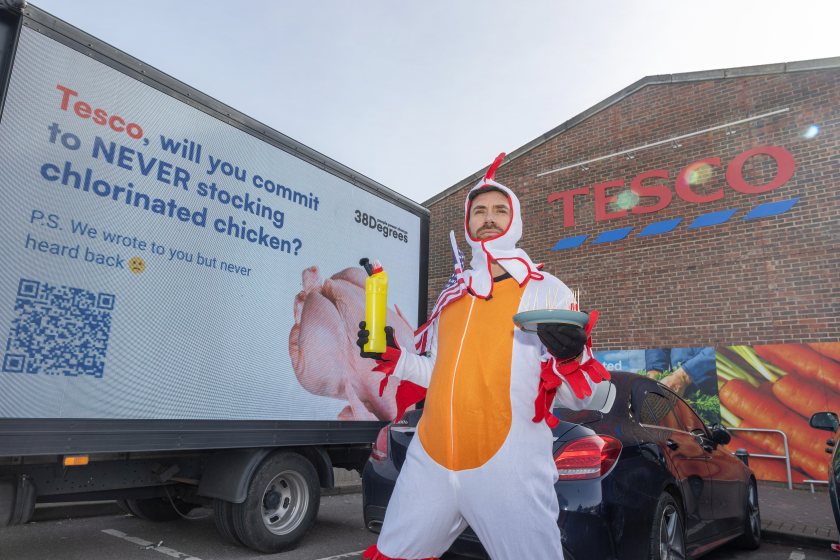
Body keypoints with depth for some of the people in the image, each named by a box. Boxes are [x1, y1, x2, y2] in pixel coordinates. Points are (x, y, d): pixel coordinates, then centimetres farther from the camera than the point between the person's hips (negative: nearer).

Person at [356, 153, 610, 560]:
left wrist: (571, 355, -23)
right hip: (429, 461, 5)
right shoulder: (451, 294, 15)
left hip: (509, 466, -5)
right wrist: (392, 357, 11)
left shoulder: (548, 290, -1)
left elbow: (579, 399, -3)